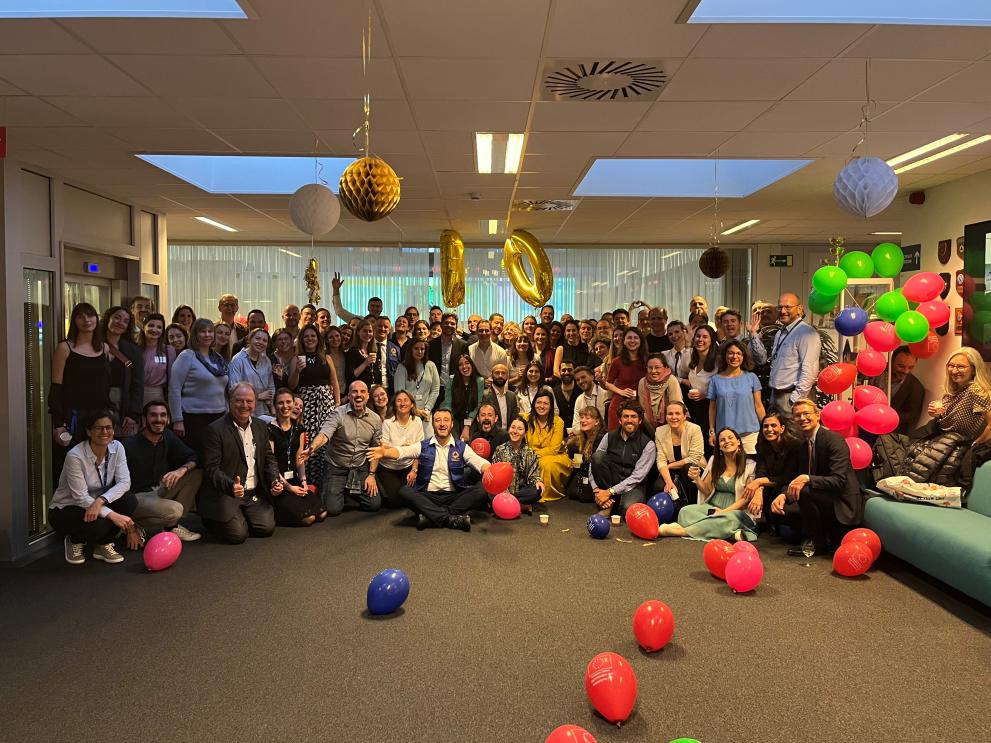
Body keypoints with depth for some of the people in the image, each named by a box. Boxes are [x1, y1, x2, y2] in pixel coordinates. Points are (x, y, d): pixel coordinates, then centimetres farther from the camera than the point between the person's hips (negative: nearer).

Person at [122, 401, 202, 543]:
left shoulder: (168, 438, 3)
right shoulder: (129, 446, -16)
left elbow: (193, 458, 1)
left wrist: (182, 469, -25)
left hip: (159, 492, 8)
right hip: (136, 497, -7)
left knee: (197, 473, -9)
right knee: (175, 510, -32)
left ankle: (172, 526, -5)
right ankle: (137, 525, -4)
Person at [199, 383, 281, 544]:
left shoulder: (261, 427, 9)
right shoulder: (215, 430, -11)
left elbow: (269, 458, 15)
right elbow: (211, 469, -15)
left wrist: (275, 480, -5)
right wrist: (231, 486, -32)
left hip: (255, 494, 5)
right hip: (225, 494, -5)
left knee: (266, 528, -10)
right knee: (237, 534, -17)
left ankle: (241, 518, 22)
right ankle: (213, 520, 16)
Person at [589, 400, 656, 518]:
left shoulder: (648, 444, -7)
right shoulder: (609, 437, 3)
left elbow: (637, 477, -13)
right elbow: (594, 463, 0)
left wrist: (610, 492, -19)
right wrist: (596, 490, -16)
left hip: (633, 486, -3)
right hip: (610, 482, 4)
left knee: (628, 508, -38)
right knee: (598, 455, -22)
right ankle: (607, 505, -14)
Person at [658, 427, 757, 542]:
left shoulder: (749, 466, 0)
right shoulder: (714, 461, 11)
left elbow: (746, 498, -5)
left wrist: (724, 511, -16)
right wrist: (696, 479, -7)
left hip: (735, 510, -3)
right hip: (712, 507, 3)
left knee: (729, 518, -39)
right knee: (686, 511, -26)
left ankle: (680, 531, -35)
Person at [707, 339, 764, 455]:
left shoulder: (751, 377, 5)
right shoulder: (715, 380, 5)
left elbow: (758, 406, 7)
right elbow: (712, 407, 9)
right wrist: (711, 432, 8)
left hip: (749, 433, 0)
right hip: (724, 434, 0)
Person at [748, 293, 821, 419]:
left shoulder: (806, 333, -12)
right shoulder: (780, 334, 17)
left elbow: (809, 371, -19)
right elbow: (762, 359, 15)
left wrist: (796, 400, -21)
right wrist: (753, 334, 8)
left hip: (791, 396, -9)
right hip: (776, 395, 9)